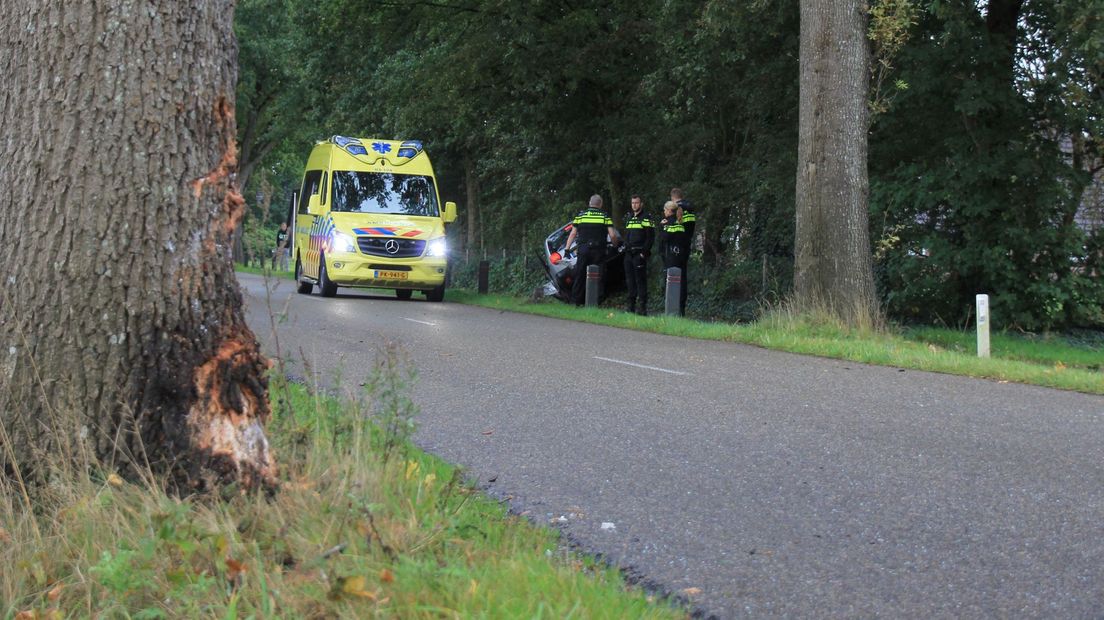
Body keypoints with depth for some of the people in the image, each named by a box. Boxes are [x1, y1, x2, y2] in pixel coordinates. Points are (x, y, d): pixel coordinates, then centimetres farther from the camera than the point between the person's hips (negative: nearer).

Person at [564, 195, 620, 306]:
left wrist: (567, 248, 8)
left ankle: (577, 300, 4)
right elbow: (612, 235, -3)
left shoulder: (580, 215, 6)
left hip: (583, 250, 1)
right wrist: (616, 243, 16)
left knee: (579, 276, 6)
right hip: (598, 250, -1)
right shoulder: (605, 216, 2)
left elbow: (573, 234, 5)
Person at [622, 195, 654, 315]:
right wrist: (626, 248, 15)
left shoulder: (646, 218, -3)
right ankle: (631, 304, 13)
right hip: (629, 254, 7)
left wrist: (644, 252, -14)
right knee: (630, 279, 8)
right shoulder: (628, 217, 19)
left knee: (640, 280, -9)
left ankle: (643, 306, -9)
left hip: (639, 254, -7)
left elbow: (651, 237, -8)